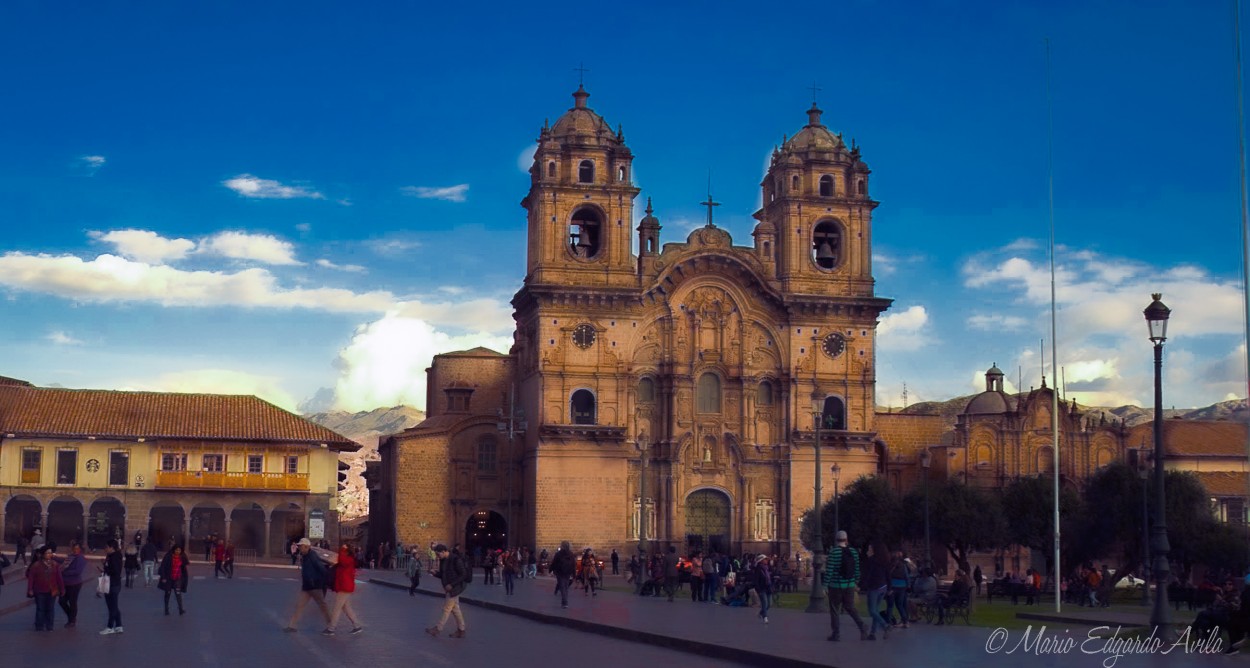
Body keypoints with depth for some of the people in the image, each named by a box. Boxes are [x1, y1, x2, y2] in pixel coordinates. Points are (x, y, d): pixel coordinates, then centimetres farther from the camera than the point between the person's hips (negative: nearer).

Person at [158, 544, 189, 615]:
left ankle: (181, 609, -15)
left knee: (178, 593, -13)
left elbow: (184, 567, 10)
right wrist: (163, 577, -12)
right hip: (169, 578, -1)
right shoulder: (168, 556, -10)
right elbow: (163, 567, -9)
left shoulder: (182, 557, -1)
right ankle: (166, 609, 22)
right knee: (168, 593, 10)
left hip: (178, 578, 1)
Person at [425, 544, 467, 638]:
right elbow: (442, 574, 16)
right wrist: (435, 573, -6)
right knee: (455, 609, 12)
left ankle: (438, 629, 5)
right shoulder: (443, 560, 7)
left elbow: (463, 574, -18)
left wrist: (452, 584, -22)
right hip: (448, 588, 9)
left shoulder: (456, 560, -20)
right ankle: (461, 630, 18)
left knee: (447, 608, -2)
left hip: (454, 588, -9)